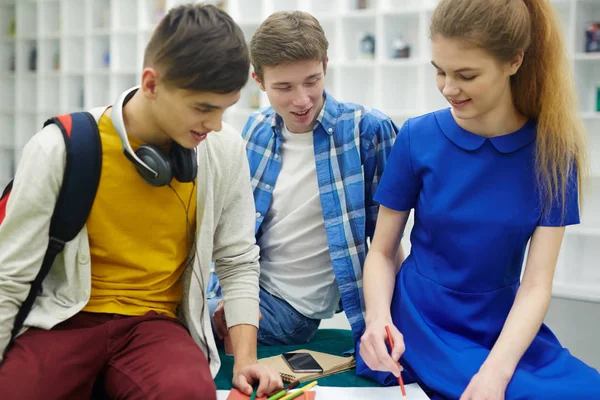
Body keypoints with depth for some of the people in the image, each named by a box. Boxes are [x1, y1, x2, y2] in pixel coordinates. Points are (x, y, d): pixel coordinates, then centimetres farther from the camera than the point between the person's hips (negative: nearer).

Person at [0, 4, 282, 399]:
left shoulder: (226, 149, -3)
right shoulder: (61, 148, -12)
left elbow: (238, 262, 7)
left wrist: (246, 358, -4)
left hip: (155, 323, 2)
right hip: (65, 321, -1)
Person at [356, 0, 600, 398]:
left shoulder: (553, 151, -8)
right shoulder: (418, 137, -8)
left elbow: (536, 284, -11)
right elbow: (382, 250, -2)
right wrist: (378, 318, -22)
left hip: (507, 330, 2)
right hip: (418, 327, -2)